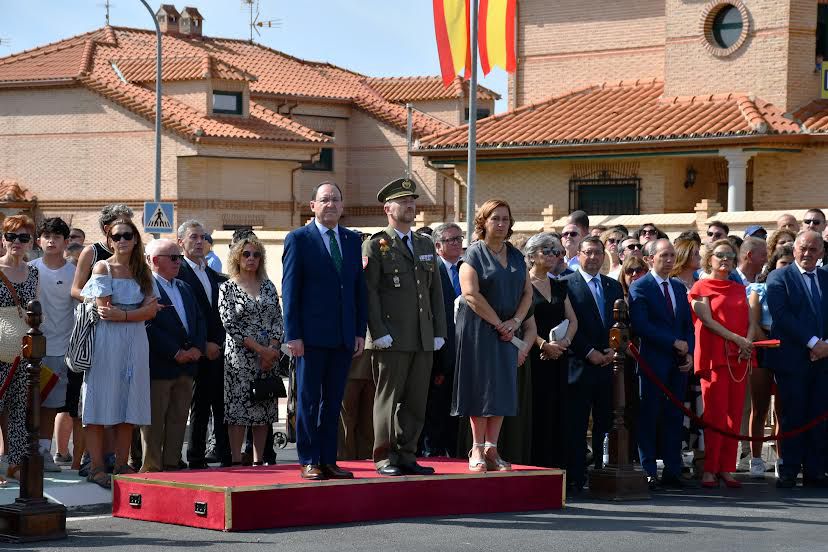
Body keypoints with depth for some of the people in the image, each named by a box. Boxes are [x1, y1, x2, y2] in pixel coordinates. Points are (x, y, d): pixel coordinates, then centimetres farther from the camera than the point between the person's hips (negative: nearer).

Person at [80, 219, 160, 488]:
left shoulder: (142, 271, 14)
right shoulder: (102, 268, 0)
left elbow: (151, 312, 3)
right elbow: (104, 309, -8)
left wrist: (122, 315, -13)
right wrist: (142, 308, -3)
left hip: (135, 343, 5)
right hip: (106, 342, -4)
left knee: (128, 405, 4)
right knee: (101, 405, -4)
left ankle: (122, 466, 9)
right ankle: (97, 467, -2)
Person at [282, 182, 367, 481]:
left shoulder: (352, 240, 12)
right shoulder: (298, 239, -2)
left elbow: (359, 289, 14)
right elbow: (290, 290, -5)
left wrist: (360, 332, 6)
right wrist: (293, 335, -11)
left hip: (344, 336, 5)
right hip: (312, 334, -5)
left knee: (333, 401, 8)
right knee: (309, 400, 1)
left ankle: (328, 460, 13)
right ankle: (309, 462, 6)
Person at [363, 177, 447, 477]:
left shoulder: (426, 245, 18)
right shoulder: (375, 246, -1)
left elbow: (436, 291, 18)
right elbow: (369, 292, -7)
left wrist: (439, 331, 10)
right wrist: (379, 332, -15)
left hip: (423, 340, 6)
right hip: (391, 340, -6)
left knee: (416, 401, 8)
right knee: (388, 398, -2)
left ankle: (406, 455, 15)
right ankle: (384, 458, 4)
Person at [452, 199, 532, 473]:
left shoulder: (516, 256, 12)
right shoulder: (474, 254, -6)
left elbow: (527, 292, 10)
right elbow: (471, 294, -15)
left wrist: (515, 321, -7)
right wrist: (498, 323, -15)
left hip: (507, 331, 5)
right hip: (479, 330, -5)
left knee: (502, 387, 2)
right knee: (481, 387, -4)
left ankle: (491, 450, 5)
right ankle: (478, 449, 0)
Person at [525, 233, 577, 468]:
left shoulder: (559, 287, 16)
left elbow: (572, 321, 14)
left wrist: (564, 341, -5)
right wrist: (543, 344, -18)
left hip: (558, 356, 6)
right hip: (534, 357, -6)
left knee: (558, 412, 4)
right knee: (537, 411, -7)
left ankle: (556, 463, 7)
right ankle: (536, 464, -5)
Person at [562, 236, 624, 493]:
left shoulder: (614, 287, 18)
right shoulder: (567, 285, 1)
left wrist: (613, 351, -2)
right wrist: (590, 353, -11)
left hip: (608, 364, 4)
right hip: (580, 365, -4)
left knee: (605, 424, 3)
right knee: (577, 426, -4)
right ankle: (575, 478, -2)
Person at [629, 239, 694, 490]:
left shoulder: (680, 288, 16)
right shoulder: (640, 287, -4)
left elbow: (688, 325, 17)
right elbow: (641, 325, -14)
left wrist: (689, 353, 1)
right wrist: (674, 343, -14)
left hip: (678, 364, 6)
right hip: (653, 362, -6)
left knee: (674, 418, 6)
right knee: (649, 419, -3)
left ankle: (672, 471, 9)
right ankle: (649, 473, 0)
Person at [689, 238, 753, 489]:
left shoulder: (739, 289, 19)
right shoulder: (701, 287, 2)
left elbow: (748, 321, 14)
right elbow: (707, 320, -8)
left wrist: (748, 343, -7)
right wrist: (737, 339, -16)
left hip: (739, 357, 5)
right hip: (714, 355, -5)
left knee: (734, 415, 2)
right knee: (715, 414, -8)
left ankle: (726, 468, 6)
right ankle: (709, 469, -5)